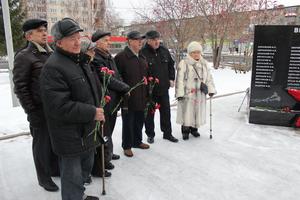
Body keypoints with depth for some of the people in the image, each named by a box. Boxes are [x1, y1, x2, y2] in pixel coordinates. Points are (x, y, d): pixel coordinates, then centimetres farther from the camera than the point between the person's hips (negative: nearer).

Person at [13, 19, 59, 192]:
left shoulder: (51, 54, 11)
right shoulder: (24, 56, -10)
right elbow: (20, 88, -12)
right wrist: (32, 112, -15)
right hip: (40, 111, -6)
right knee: (42, 145, 9)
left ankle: (55, 169, 39)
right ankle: (44, 178, 28)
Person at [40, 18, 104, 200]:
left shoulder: (79, 61, 11)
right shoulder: (53, 67, -21)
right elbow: (59, 107, -28)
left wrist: (97, 110, 11)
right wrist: (92, 113, -22)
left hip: (87, 132, 10)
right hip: (70, 138, -9)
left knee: (86, 167, 25)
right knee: (73, 176, 6)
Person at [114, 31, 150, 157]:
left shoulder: (142, 57, 14)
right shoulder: (121, 57, -12)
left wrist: (146, 94, 17)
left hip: (141, 98, 7)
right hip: (128, 98, -7)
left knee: (139, 120, 18)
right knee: (128, 122, 5)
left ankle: (137, 141, 37)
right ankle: (127, 146, 21)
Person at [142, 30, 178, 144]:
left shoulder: (164, 51, 4)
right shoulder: (143, 53, -13)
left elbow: (171, 65, 16)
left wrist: (171, 79, 8)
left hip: (164, 87, 5)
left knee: (166, 111, 13)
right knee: (149, 113, 9)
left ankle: (167, 133, 28)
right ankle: (150, 135, 25)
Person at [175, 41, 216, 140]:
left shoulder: (204, 63, 10)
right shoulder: (184, 63, -8)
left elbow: (209, 77, 15)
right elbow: (180, 79, -11)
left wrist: (211, 89, 9)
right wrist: (180, 93, -14)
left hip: (200, 94, 5)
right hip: (187, 94, -5)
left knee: (198, 111, 12)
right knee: (187, 112, 1)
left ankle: (194, 128, 30)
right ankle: (185, 130, 17)